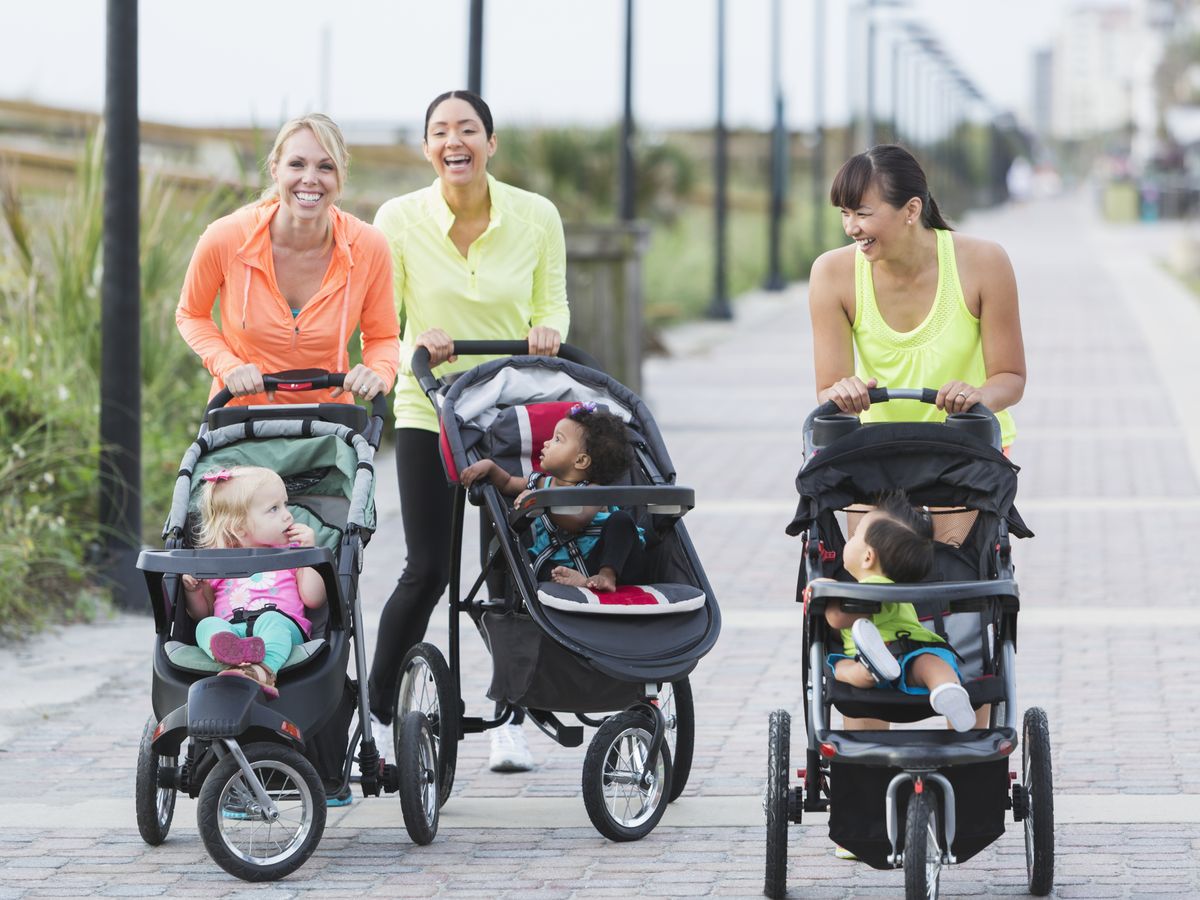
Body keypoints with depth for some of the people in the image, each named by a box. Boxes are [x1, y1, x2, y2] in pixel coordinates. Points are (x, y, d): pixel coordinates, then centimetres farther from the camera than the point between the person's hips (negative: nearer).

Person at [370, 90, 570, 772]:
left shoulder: (537, 217, -5)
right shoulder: (399, 220, -8)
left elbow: (552, 304, 7)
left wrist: (547, 331, -15)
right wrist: (415, 343, -24)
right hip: (429, 413, -1)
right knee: (429, 570, -6)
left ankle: (510, 721, 16)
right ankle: (377, 712, 11)